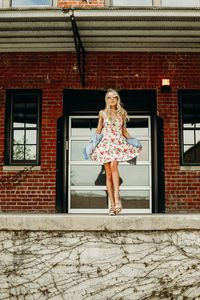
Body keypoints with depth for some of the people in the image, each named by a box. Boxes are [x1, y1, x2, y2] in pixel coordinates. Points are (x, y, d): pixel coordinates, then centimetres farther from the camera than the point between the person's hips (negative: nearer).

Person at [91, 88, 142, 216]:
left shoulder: (122, 113, 13)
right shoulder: (103, 113, 10)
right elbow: (98, 131, 15)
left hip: (119, 143, 0)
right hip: (106, 143, 0)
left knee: (113, 165, -28)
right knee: (108, 174, -4)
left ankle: (117, 198, -32)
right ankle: (112, 204, -1)